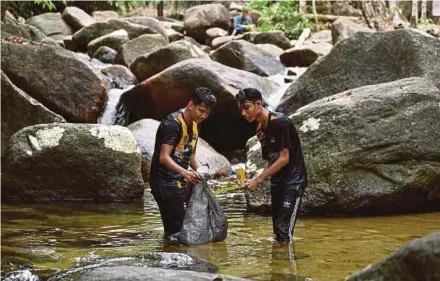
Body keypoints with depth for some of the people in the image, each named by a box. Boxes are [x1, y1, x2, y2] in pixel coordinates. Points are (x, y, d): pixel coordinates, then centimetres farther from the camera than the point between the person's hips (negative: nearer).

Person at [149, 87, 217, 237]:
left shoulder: (193, 125, 13)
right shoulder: (172, 123, -16)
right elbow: (164, 157, -23)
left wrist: (200, 169, -1)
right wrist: (185, 172, -36)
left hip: (182, 183, 9)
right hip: (166, 183, -9)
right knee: (176, 230, -13)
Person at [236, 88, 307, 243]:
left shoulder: (280, 122, -17)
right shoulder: (260, 130, 9)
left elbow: (284, 158, -20)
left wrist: (258, 180, -17)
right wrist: (256, 180, -4)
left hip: (293, 179, -9)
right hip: (277, 182, 9)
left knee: (284, 230, -15)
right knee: (277, 229, 8)